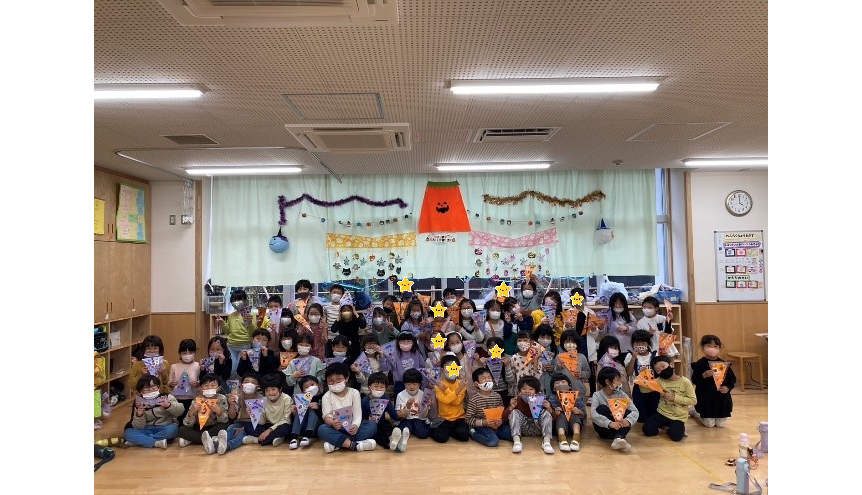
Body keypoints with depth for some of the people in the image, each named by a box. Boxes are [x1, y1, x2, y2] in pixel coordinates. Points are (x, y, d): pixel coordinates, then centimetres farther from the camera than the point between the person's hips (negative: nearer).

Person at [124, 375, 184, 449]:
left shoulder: (166, 397, -4)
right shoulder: (139, 403, 0)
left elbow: (180, 411, -16)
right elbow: (139, 427, -5)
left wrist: (168, 405, -33)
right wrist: (139, 415, -25)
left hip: (165, 428, -2)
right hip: (148, 430, 2)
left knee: (172, 429, -35)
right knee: (127, 433, -21)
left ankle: (142, 441, -18)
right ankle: (157, 443, -28)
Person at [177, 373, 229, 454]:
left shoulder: (222, 399, -12)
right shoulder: (196, 401, -11)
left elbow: (224, 421, -16)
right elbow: (187, 424, -15)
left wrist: (219, 411, -38)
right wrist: (192, 412, -35)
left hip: (215, 429, -1)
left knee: (224, 426, -30)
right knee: (181, 430, -22)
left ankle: (191, 439, -25)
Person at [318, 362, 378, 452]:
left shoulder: (354, 393, 0)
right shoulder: (327, 397, -1)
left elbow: (357, 414, -9)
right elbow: (327, 417, -13)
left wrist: (355, 426, -32)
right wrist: (333, 423, -38)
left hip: (351, 427, 1)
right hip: (336, 428, -1)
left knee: (371, 426, -25)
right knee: (322, 429, -32)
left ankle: (336, 443, -33)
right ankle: (353, 445, -40)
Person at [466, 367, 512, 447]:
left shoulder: (497, 396, 5)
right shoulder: (474, 399, -9)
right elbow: (468, 419, -10)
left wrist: (501, 420, -11)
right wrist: (484, 422, -21)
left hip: (498, 426, 5)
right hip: (482, 427, -5)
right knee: (493, 441, -32)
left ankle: (494, 434, 8)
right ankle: (474, 433, -5)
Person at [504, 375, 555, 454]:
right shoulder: (517, 400, -8)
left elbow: (553, 418, -7)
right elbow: (504, 418, -10)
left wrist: (549, 409, -29)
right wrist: (511, 407, -29)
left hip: (537, 429, 0)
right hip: (522, 429, 0)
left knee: (546, 412, -19)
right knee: (514, 412, -20)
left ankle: (546, 442, -33)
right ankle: (517, 442, -35)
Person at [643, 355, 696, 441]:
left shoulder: (685, 382, -13)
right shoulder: (659, 380, -5)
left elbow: (693, 400, -12)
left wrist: (675, 398, -21)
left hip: (678, 416, -3)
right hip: (662, 413, 3)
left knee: (676, 436, -26)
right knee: (647, 429, -13)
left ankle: (679, 426, 10)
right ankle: (665, 424, 16)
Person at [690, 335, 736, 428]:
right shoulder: (699, 364, -9)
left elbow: (732, 379, 3)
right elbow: (694, 380, -13)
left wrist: (728, 388, -15)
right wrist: (704, 375, -30)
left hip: (721, 399, 3)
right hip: (705, 398, -3)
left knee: (721, 424, 6)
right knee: (709, 424, 1)